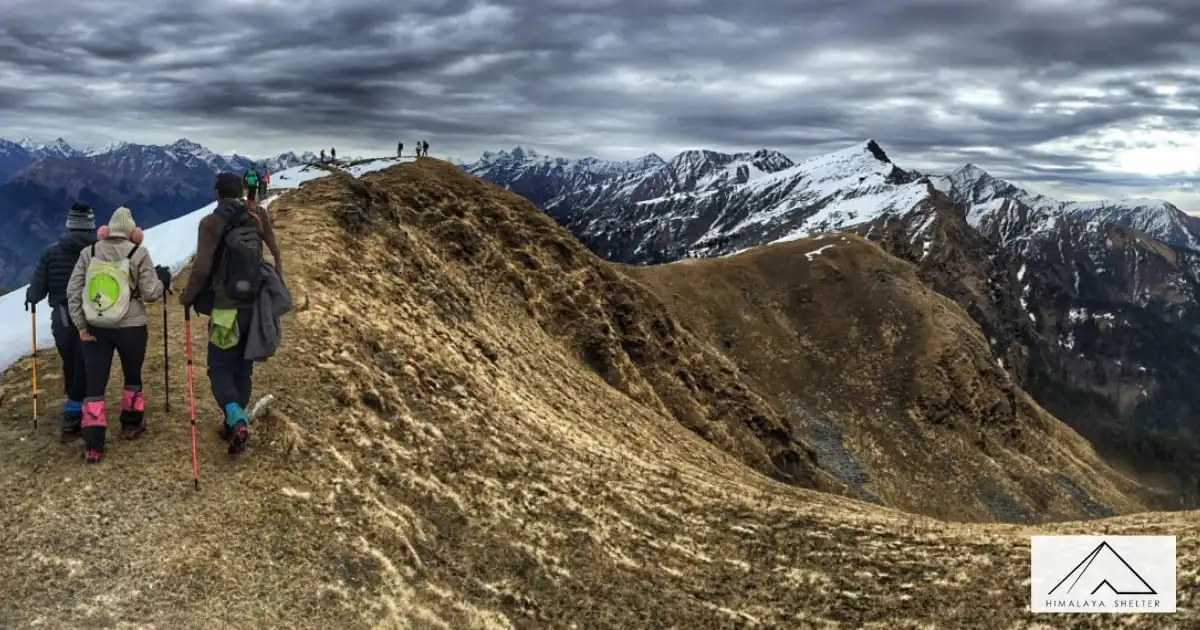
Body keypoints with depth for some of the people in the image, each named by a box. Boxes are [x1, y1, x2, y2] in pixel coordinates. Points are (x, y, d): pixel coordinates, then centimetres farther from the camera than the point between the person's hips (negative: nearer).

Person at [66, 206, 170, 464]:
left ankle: (93, 444, -2)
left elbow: (73, 291, 1)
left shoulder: (88, 253, 3)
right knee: (133, 377, 22)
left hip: (95, 328, 2)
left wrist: (81, 324, 3)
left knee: (95, 384, 3)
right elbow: (151, 293, -9)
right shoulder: (138, 253, -7)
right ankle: (131, 424, 35)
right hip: (131, 328, -2)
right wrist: (161, 280, 11)